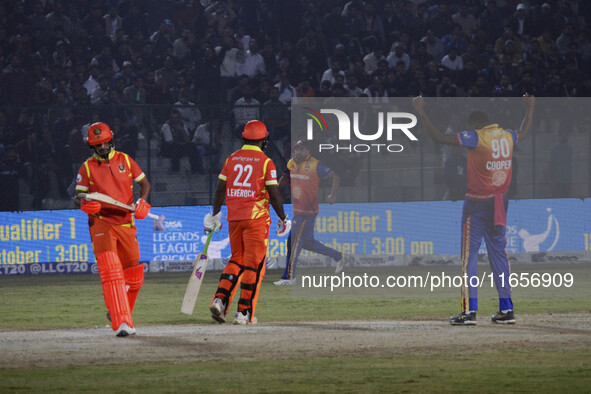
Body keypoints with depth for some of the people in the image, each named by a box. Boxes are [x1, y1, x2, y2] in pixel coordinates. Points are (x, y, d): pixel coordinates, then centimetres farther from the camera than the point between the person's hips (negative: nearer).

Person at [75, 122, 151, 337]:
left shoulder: (125, 160, 9)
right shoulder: (87, 167, 4)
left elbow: (144, 183, 17)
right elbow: (79, 195, 2)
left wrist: (142, 202, -2)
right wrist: (84, 204, -22)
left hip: (126, 222, 4)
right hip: (101, 222, -4)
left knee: (133, 275, 10)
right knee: (110, 271, -20)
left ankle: (117, 312, 35)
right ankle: (122, 323, -29)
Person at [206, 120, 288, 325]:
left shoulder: (232, 159, 7)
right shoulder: (265, 162, -6)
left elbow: (220, 189, 9)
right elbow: (274, 194, -8)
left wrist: (215, 215, 20)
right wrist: (282, 219, 2)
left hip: (234, 218, 5)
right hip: (256, 218, -4)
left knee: (237, 259, 17)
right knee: (253, 264, 2)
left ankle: (220, 299, 0)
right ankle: (244, 313, 0)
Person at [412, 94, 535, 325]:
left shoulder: (475, 138, -13)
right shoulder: (508, 137, 6)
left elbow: (439, 138, -17)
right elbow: (524, 132, 31)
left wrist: (421, 113, -10)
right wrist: (530, 107, 47)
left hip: (477, 203, -6)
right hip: (500, 205, 6)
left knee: (469, 256, -3)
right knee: (499, 253, 11)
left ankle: (469, 310, -8)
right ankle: (506, 309, 9)